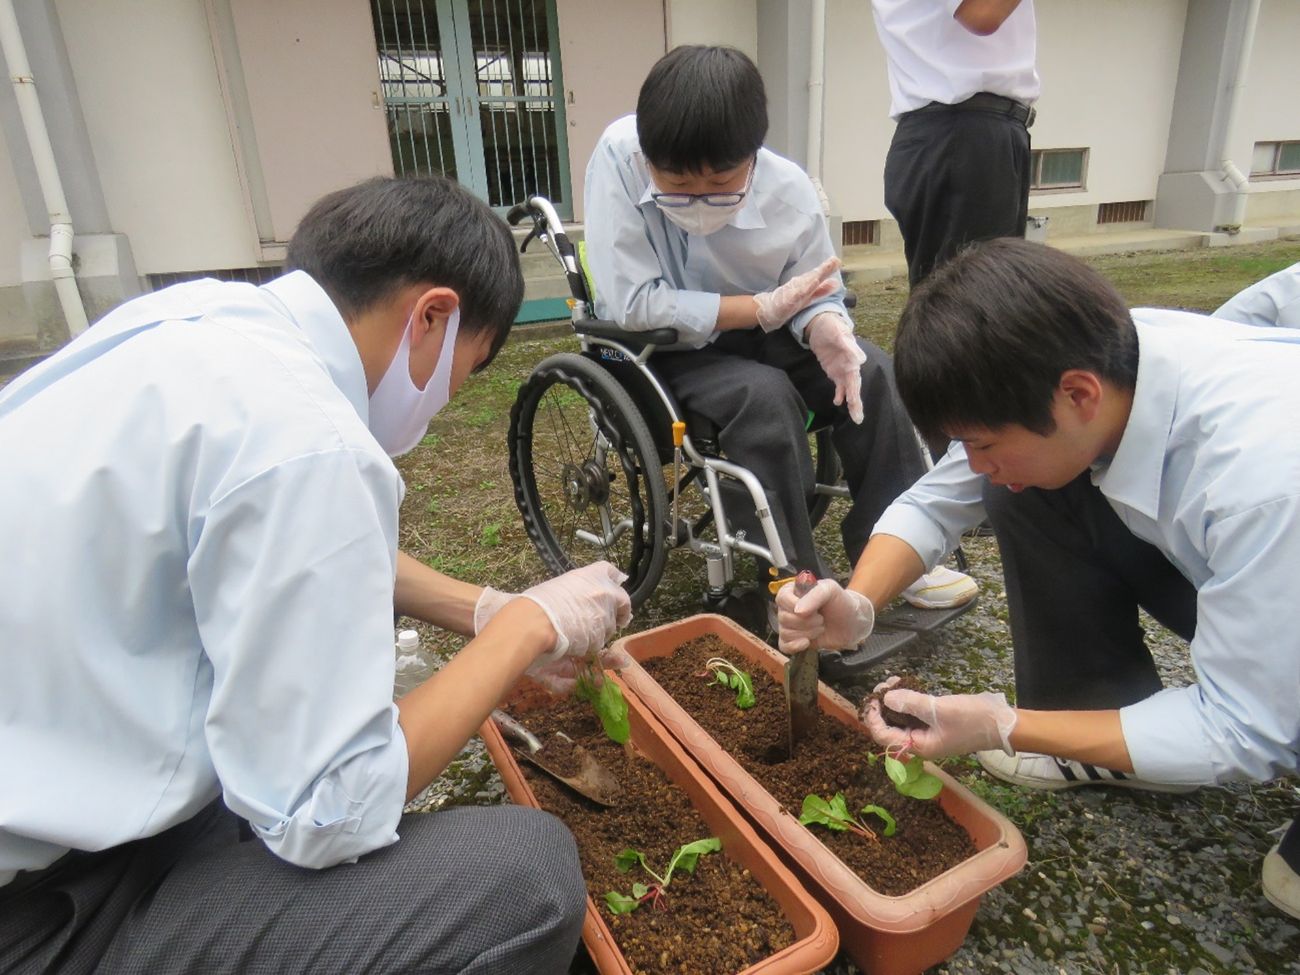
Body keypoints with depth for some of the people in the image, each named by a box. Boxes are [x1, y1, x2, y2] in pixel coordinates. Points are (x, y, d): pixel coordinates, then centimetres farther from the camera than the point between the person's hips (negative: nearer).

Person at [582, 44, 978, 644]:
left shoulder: (789, 188, -17)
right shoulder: (618, 158, -24)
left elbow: (817, 292, -3)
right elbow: (631, 303, -26)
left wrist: (826, 328, -28)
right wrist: (765, 308, -24)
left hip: (755, 338, 4)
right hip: (661, 350, -3)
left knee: (870, 370, -15)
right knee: (765, 395, -30)